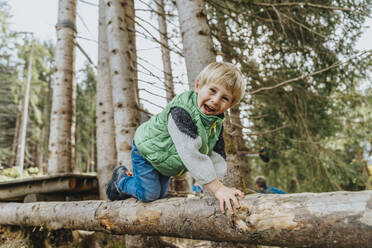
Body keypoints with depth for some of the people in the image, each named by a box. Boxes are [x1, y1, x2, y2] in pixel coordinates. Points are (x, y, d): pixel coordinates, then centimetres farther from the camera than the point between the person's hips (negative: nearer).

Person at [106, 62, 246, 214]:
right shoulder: (181, 111, -42)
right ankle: (120, 178, 26)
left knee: (160, 194, 18)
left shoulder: (217, 122, -15)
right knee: (149, 194, -2)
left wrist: (219, 183, -22)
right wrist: (217, 188, -48)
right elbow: (190, 153, -48)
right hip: (146, 150, -7)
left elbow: (217, 155, -10)